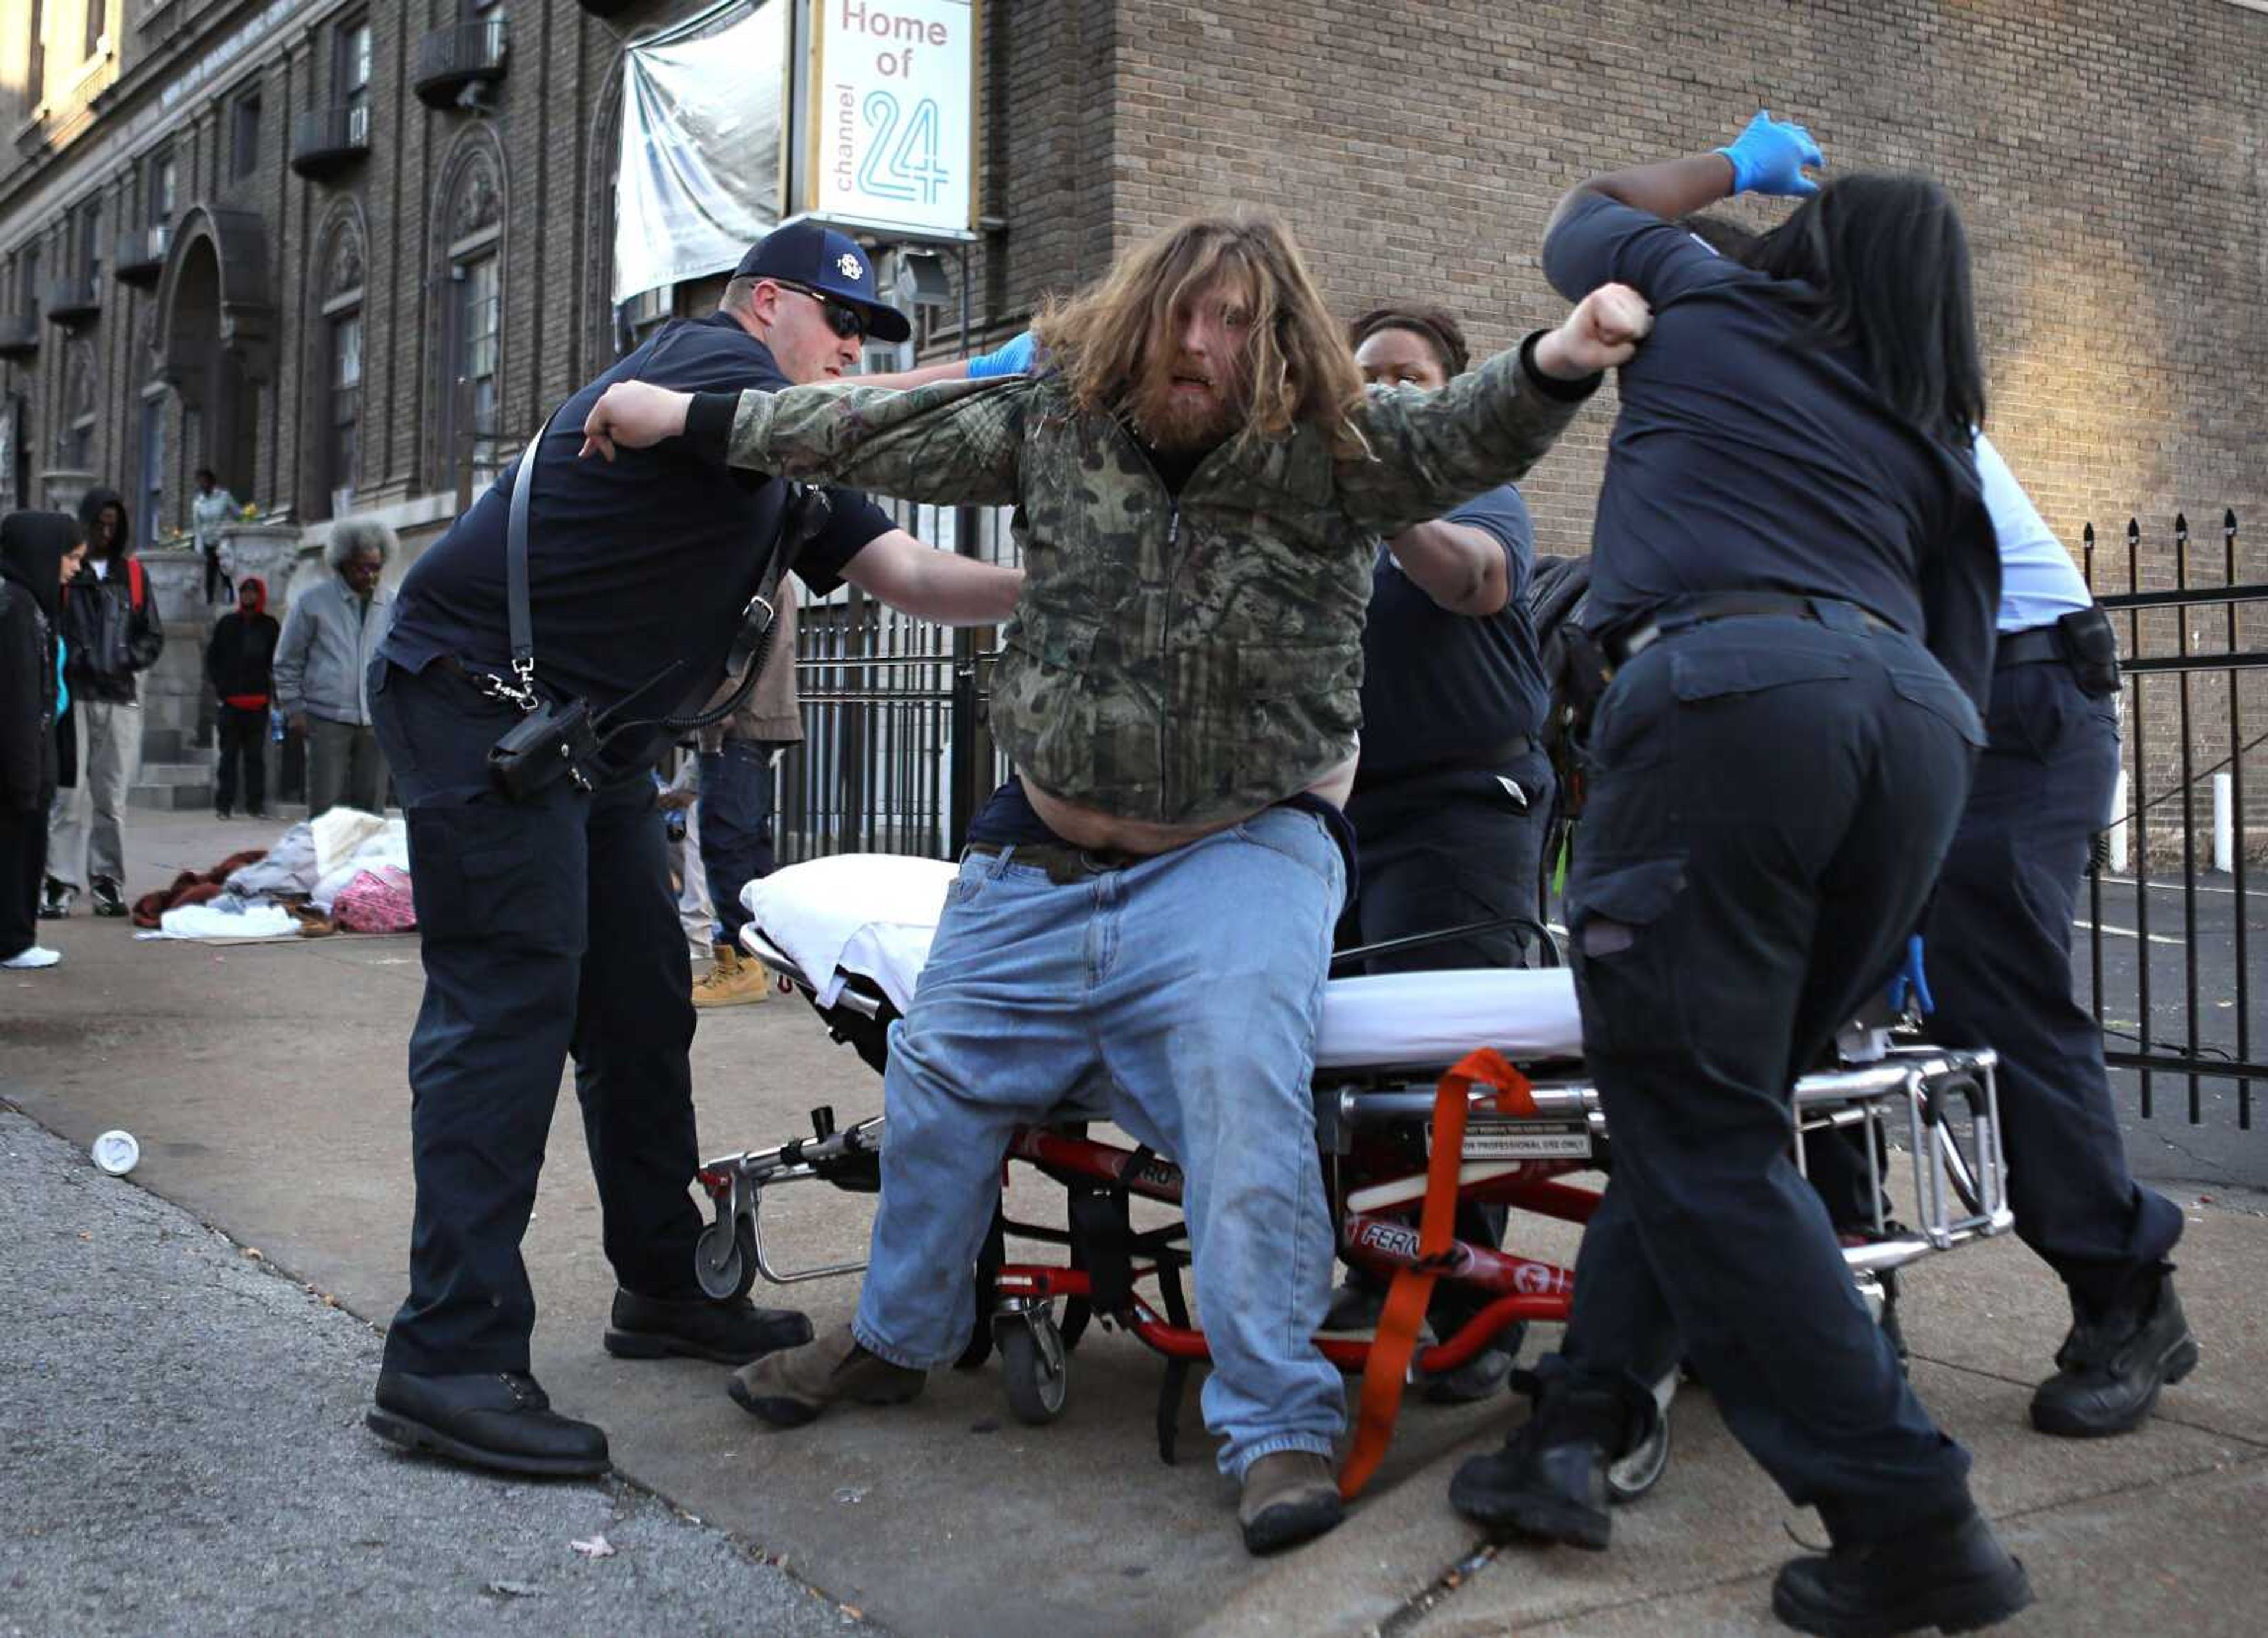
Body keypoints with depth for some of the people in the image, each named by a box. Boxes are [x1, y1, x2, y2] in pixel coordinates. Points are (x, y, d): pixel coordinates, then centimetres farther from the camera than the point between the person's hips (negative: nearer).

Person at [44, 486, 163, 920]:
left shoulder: (133, 574, 14)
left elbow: (154, 636, 14)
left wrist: (125, 661, -2)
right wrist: (75, 660, -11)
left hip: (120, 697, 3)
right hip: (72, 695, -3)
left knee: (112, 795, 4)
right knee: (69, 793, -6)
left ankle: (108, 882, 9)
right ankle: (61, 883, -4)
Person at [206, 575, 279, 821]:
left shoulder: (270, 625, 7)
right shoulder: (226, 623, 8)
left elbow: (277, 661, 9)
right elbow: (212, 657, 11)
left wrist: (273, 688, -2)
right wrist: (219, 686, 0)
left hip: (259, 701, 0)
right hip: (231, 699, 0)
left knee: (256, 755, 4)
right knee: (228, 754, 2)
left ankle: (256, 803, 8)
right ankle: (223, 803, 5)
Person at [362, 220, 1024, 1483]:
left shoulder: (784, 479, 18)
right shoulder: (713, 358, -8)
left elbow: (903, 572, 5)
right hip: (481, 693, -10)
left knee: (642, 1006, 11)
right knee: (510, 1002, -15)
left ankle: (667, 1288, 22)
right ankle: (451, 1356, -15)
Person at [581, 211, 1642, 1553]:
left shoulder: (1331, 453, -12)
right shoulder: (1052, 421, -2)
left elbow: (1463, 439, -28)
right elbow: (881, 434, 5)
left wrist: (1553, 365, -51)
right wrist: (687, 417, 9)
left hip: (1242, 850, -4)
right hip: (1047, 846, 5)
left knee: (1241, 1088, -26)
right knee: (939, 1070, 11)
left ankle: (1279, 1425, -15)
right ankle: (899, 1338, 34)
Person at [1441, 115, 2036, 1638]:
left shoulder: (1712, 307, 21)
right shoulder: (1935, 446, 28)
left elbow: (1590, 213, 41)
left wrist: (1733, 164, 57)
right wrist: (1898, 915, 31)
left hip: (1722, 682, -5)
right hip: (1914, 717, 6)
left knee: (1700, 1135, -4)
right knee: (1724, 1104, 15)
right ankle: (1579, 1424, 13)